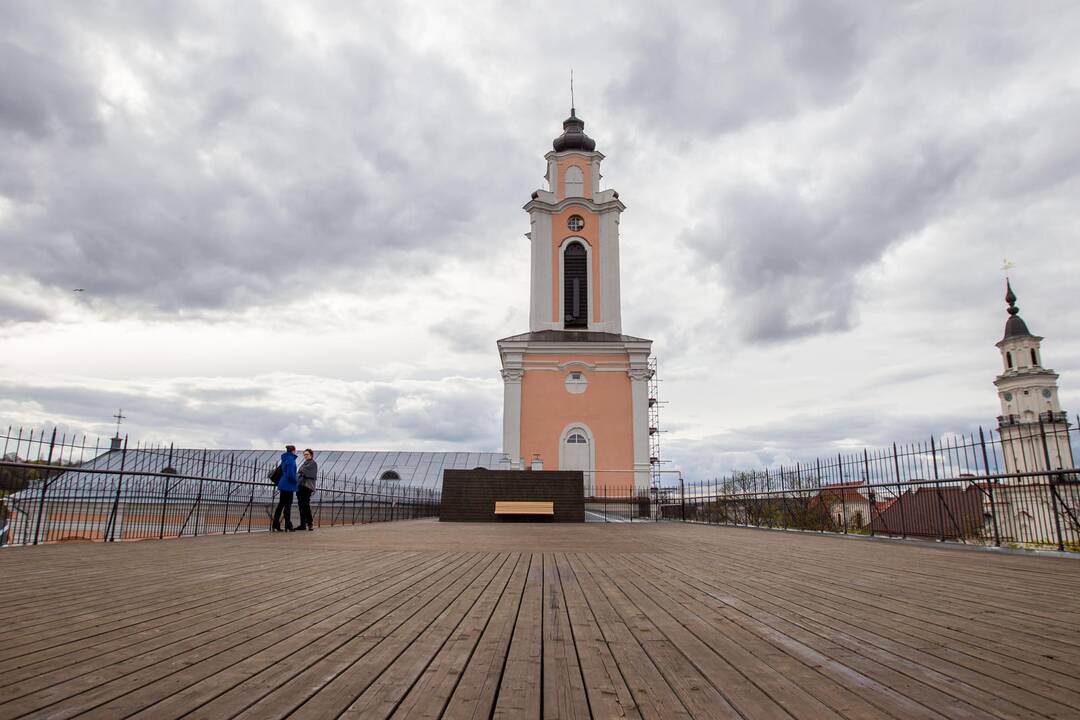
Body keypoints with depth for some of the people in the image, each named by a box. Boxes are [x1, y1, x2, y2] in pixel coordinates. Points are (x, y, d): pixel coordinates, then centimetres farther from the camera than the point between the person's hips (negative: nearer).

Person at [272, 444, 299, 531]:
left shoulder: (285, 459, 13)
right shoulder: (291, 459, -16)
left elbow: (281, 471, 19)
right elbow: (290, 474, -22)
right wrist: (295, 481, -6)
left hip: (282, 485, 9)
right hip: (288, 486, -9)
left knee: (281, 504, 11)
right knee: (288, 505, -3)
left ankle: (275, 526, 11)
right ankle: (288, 527, 3)